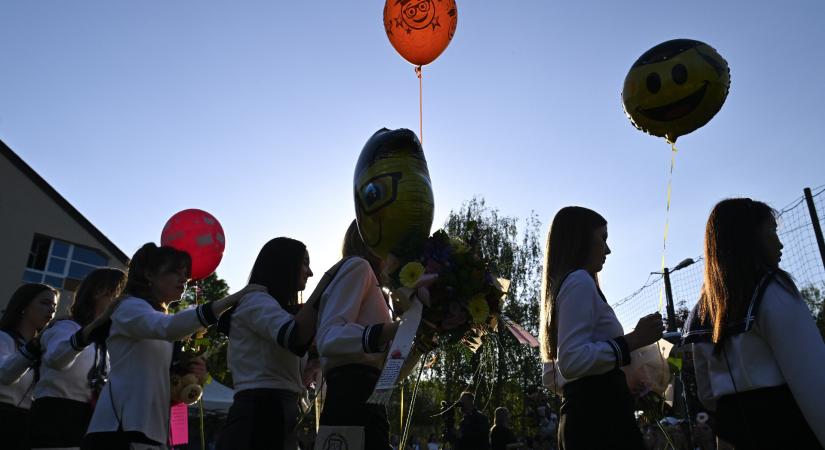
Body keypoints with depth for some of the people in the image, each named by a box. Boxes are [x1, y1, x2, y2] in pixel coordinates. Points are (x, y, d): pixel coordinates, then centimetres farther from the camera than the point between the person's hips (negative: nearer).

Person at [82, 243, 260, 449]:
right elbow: (167, 328, -28)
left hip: (152, 431, 8)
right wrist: (230, 300, -33)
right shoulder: (130, 307, -5)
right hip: (122, 428, -8)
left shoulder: (159, 321, 22)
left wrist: (187, 373, 2)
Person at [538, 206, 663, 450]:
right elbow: (572, 360, -22)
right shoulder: (580, 281, -8)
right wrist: (633, 340, -17)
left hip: (581, 415, 10)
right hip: (599, 415, -10)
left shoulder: (562, 286, 20)